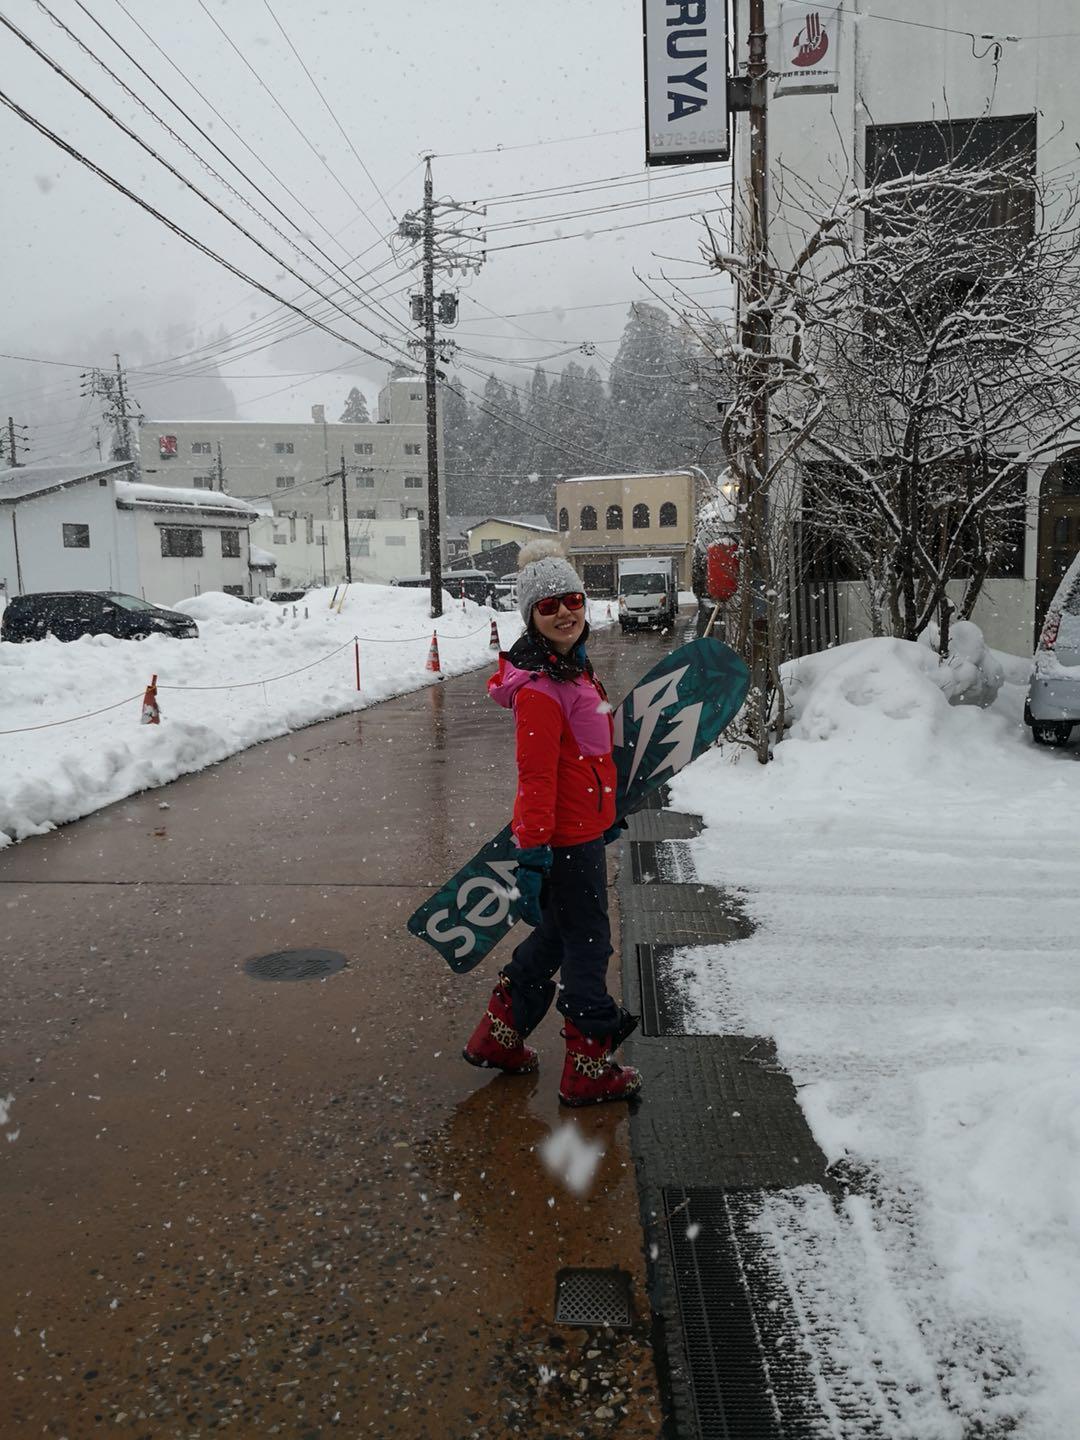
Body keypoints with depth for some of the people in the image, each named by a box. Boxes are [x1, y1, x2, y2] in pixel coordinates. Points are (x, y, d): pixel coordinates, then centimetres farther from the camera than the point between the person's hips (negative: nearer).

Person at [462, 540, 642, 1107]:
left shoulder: (574, 667, 9)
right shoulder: (539, 689, -22)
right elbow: (536, 780, -23)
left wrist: (605, 812, 28)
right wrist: (532, 858, -22)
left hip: (583, 829, 10)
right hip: (564, 840, -10)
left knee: (555, 934, 22)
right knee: (587, 944, 4)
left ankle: (497, 1036, 37)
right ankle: (588, 1070, 21)